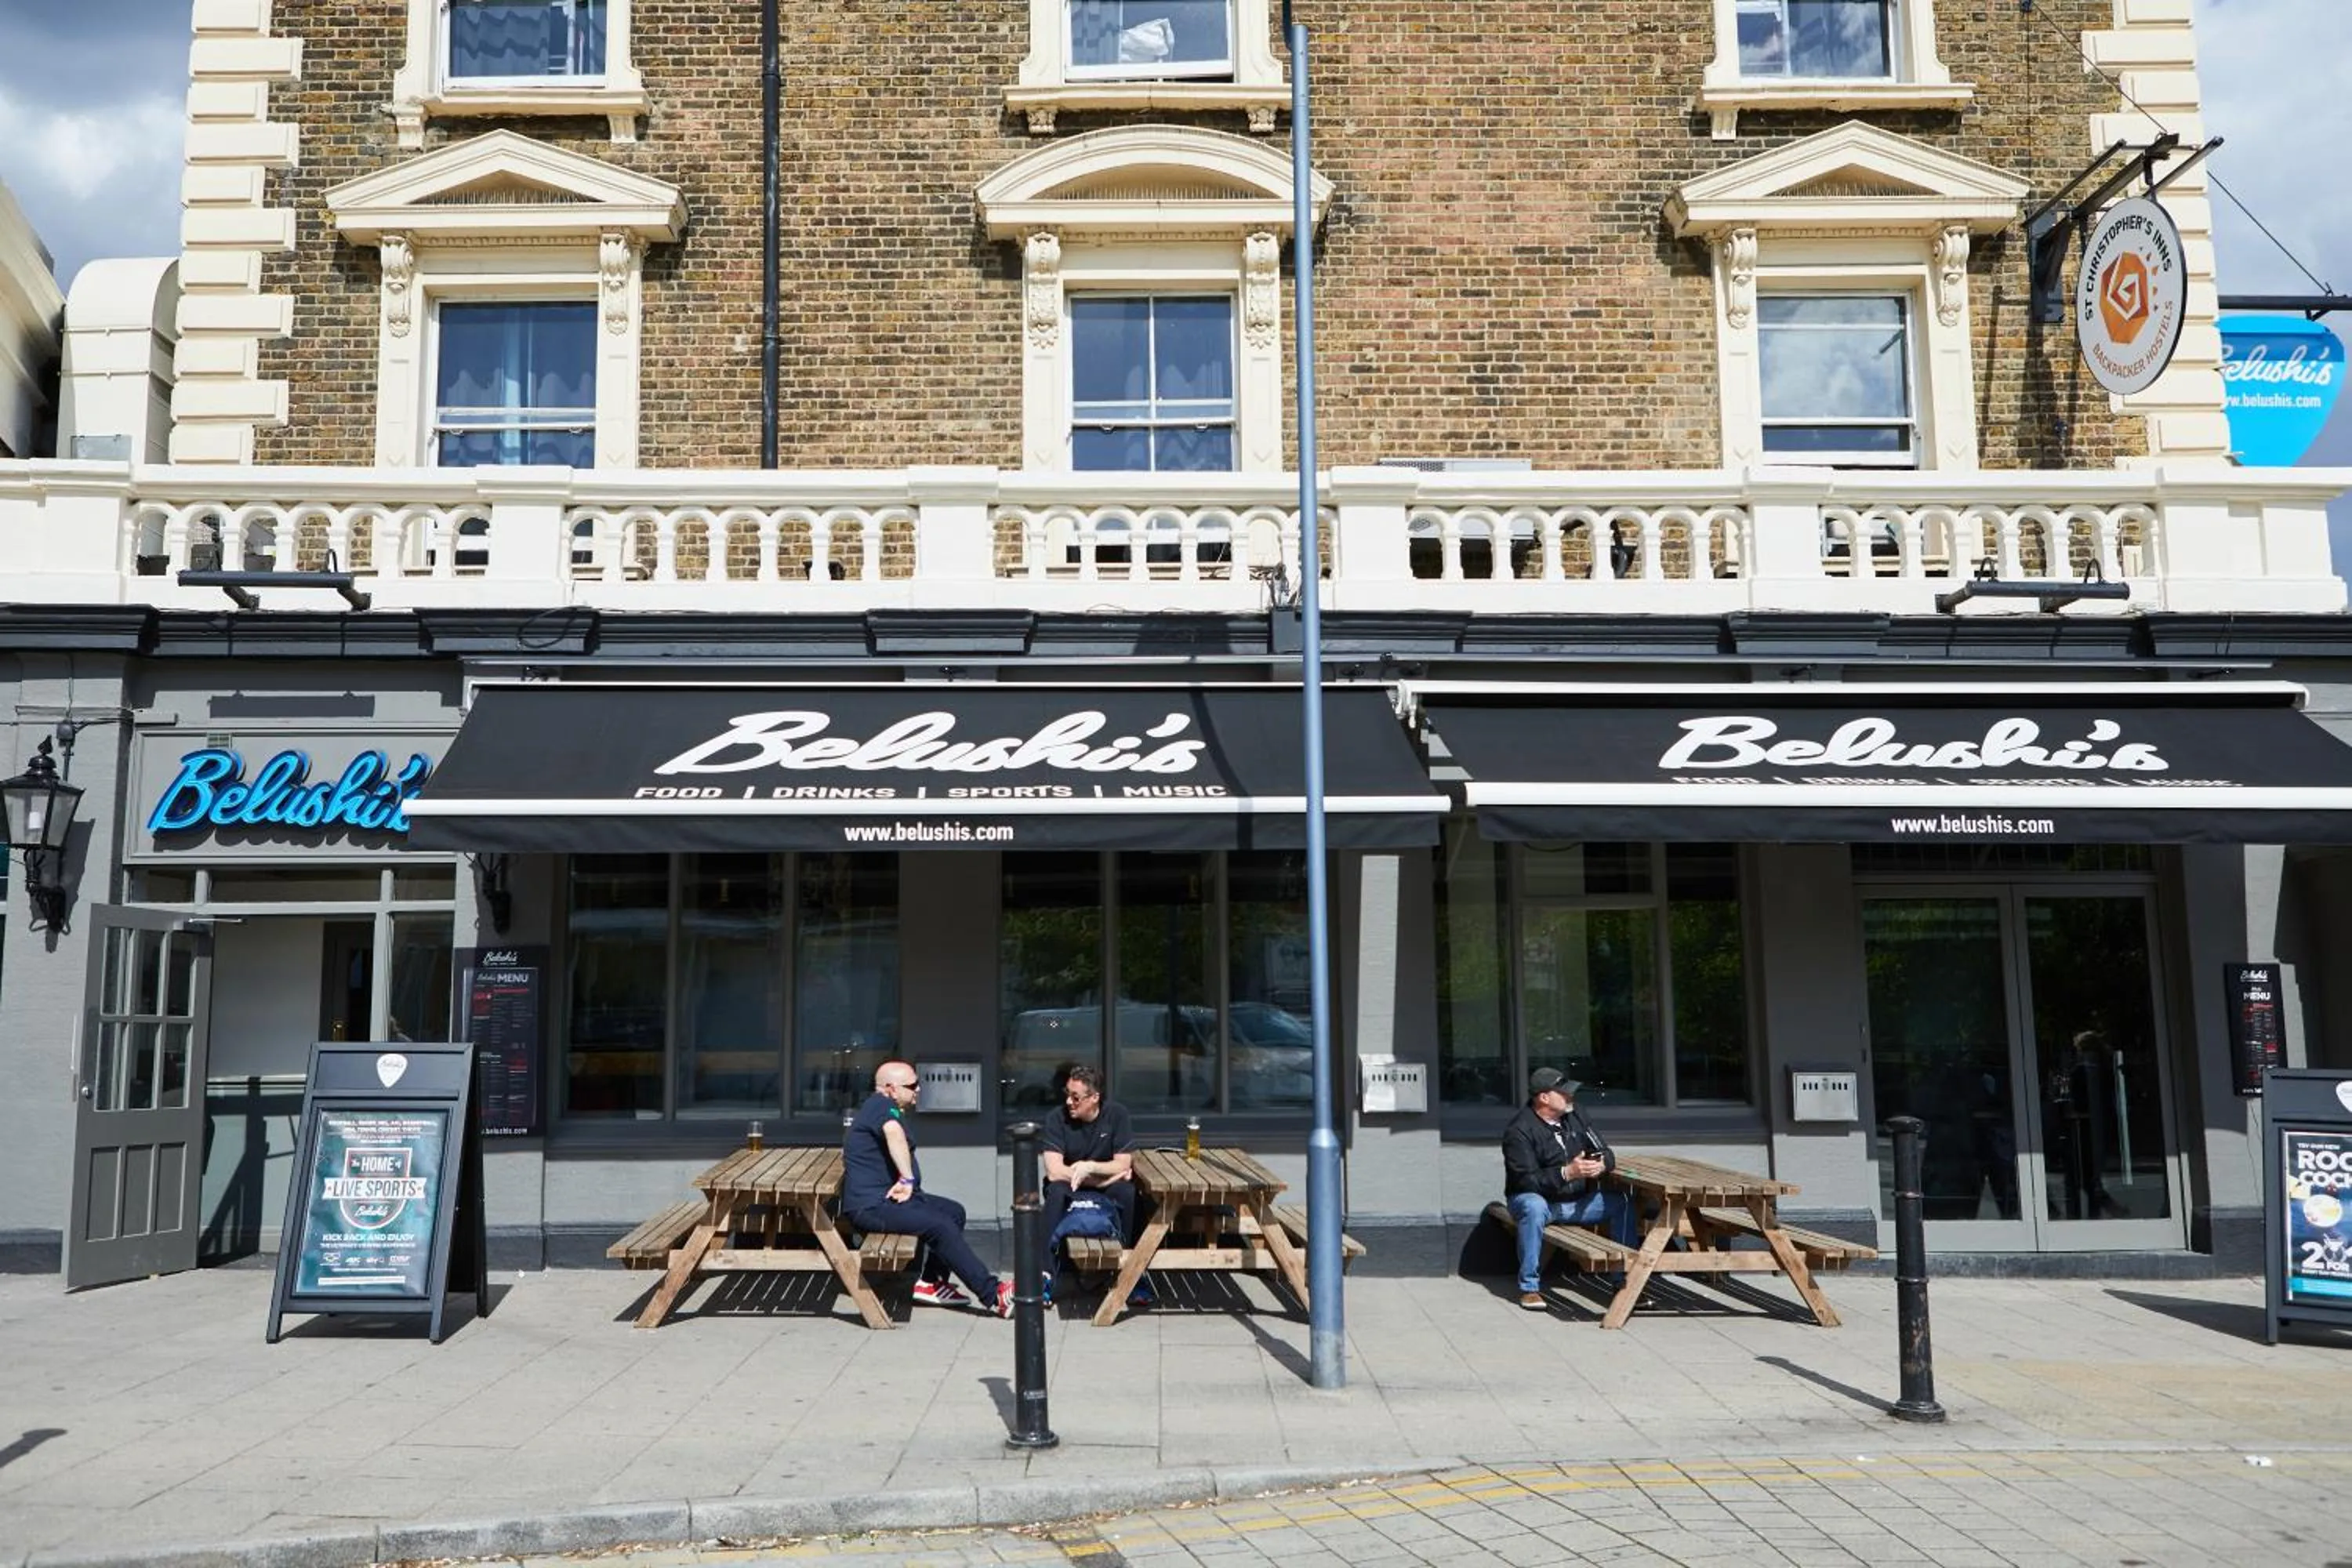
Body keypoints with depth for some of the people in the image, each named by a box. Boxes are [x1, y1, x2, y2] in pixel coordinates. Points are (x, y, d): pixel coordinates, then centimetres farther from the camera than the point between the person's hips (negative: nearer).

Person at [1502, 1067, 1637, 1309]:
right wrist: (1567, 1173, -35)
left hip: (1577, 1201, 6)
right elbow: (1527, 1180, -23)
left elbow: (1606, 1152, 8)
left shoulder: (1574, 1119, 6)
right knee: (1534, 1207, -39)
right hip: (1537, 1198, -6)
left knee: (1621, 1202, -12)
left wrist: (1602, 1164, -18)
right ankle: (1529, 1287, -29)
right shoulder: (1519, 1131, -15)